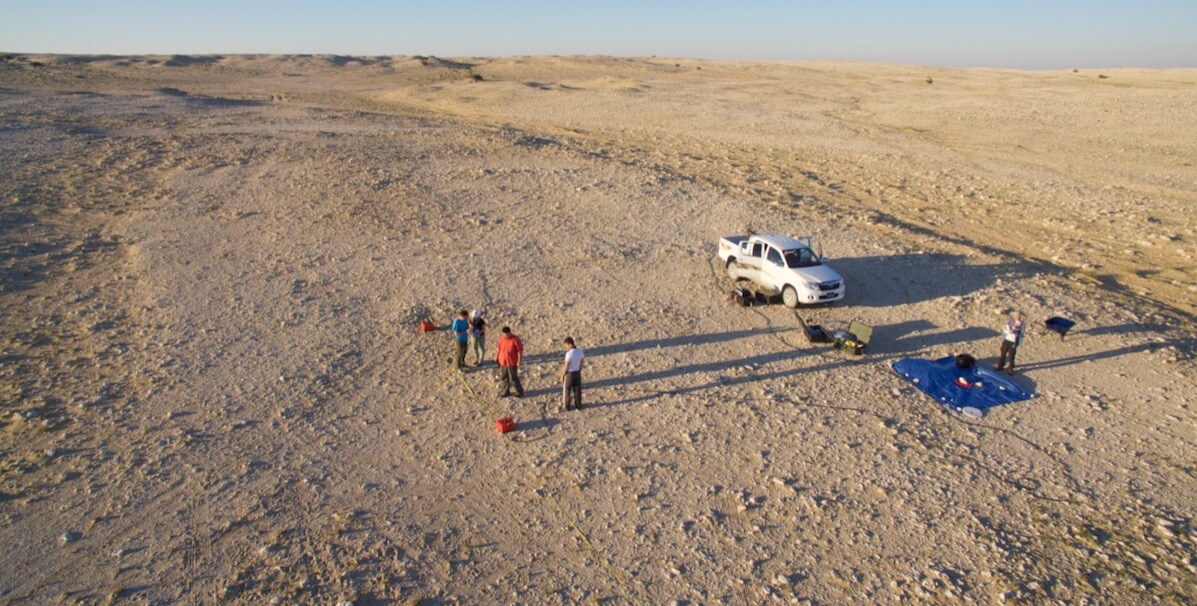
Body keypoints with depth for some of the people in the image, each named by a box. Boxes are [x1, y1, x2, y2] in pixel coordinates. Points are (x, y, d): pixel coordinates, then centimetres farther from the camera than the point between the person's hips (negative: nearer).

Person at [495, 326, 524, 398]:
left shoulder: (515, 340, -20)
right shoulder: (502, 338, -5)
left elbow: (520, 351, -15)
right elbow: (499, 348, 11)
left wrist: (519, 362, -15)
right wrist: (497, 356, 15)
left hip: (512, 363, -5)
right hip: (502, 362, 5)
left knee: (513, 378, 4)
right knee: (503, 378, 14)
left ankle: (519, 392, 22)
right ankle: (505, 392, 30)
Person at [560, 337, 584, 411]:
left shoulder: (569, 353, -27)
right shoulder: (580, 350, -7)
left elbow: (566, 366, -21)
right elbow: (581, 363, 4)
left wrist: (562, 376, -9)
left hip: (569, 374, -6)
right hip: (577, 372, 6)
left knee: (566, 390, 11)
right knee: (577, 389, 17)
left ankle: (566, 406, 22)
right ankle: (578, 405, 27)